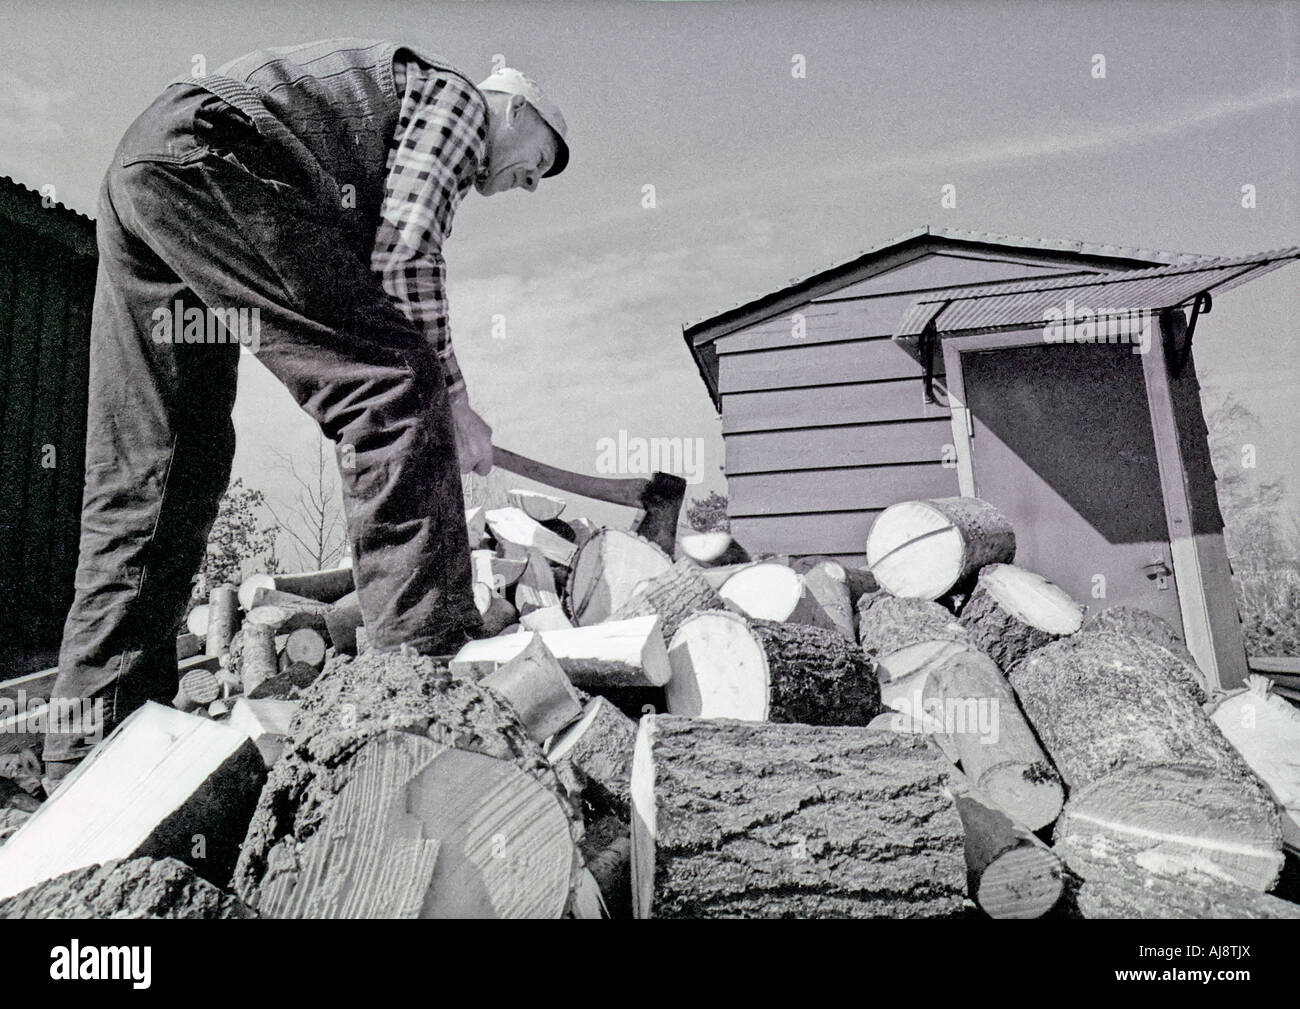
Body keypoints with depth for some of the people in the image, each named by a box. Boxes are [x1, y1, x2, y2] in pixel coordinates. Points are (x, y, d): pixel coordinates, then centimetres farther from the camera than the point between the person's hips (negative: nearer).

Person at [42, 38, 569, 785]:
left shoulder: (400, 125, 33)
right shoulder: (455, 95, 7)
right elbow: (404, 258, -10)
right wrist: (453, 402, -6)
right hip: (202, 155, -10)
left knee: (148, 476, 4)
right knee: (396, 381, -17)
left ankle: (97, 746, 7)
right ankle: (433, 658, -23)